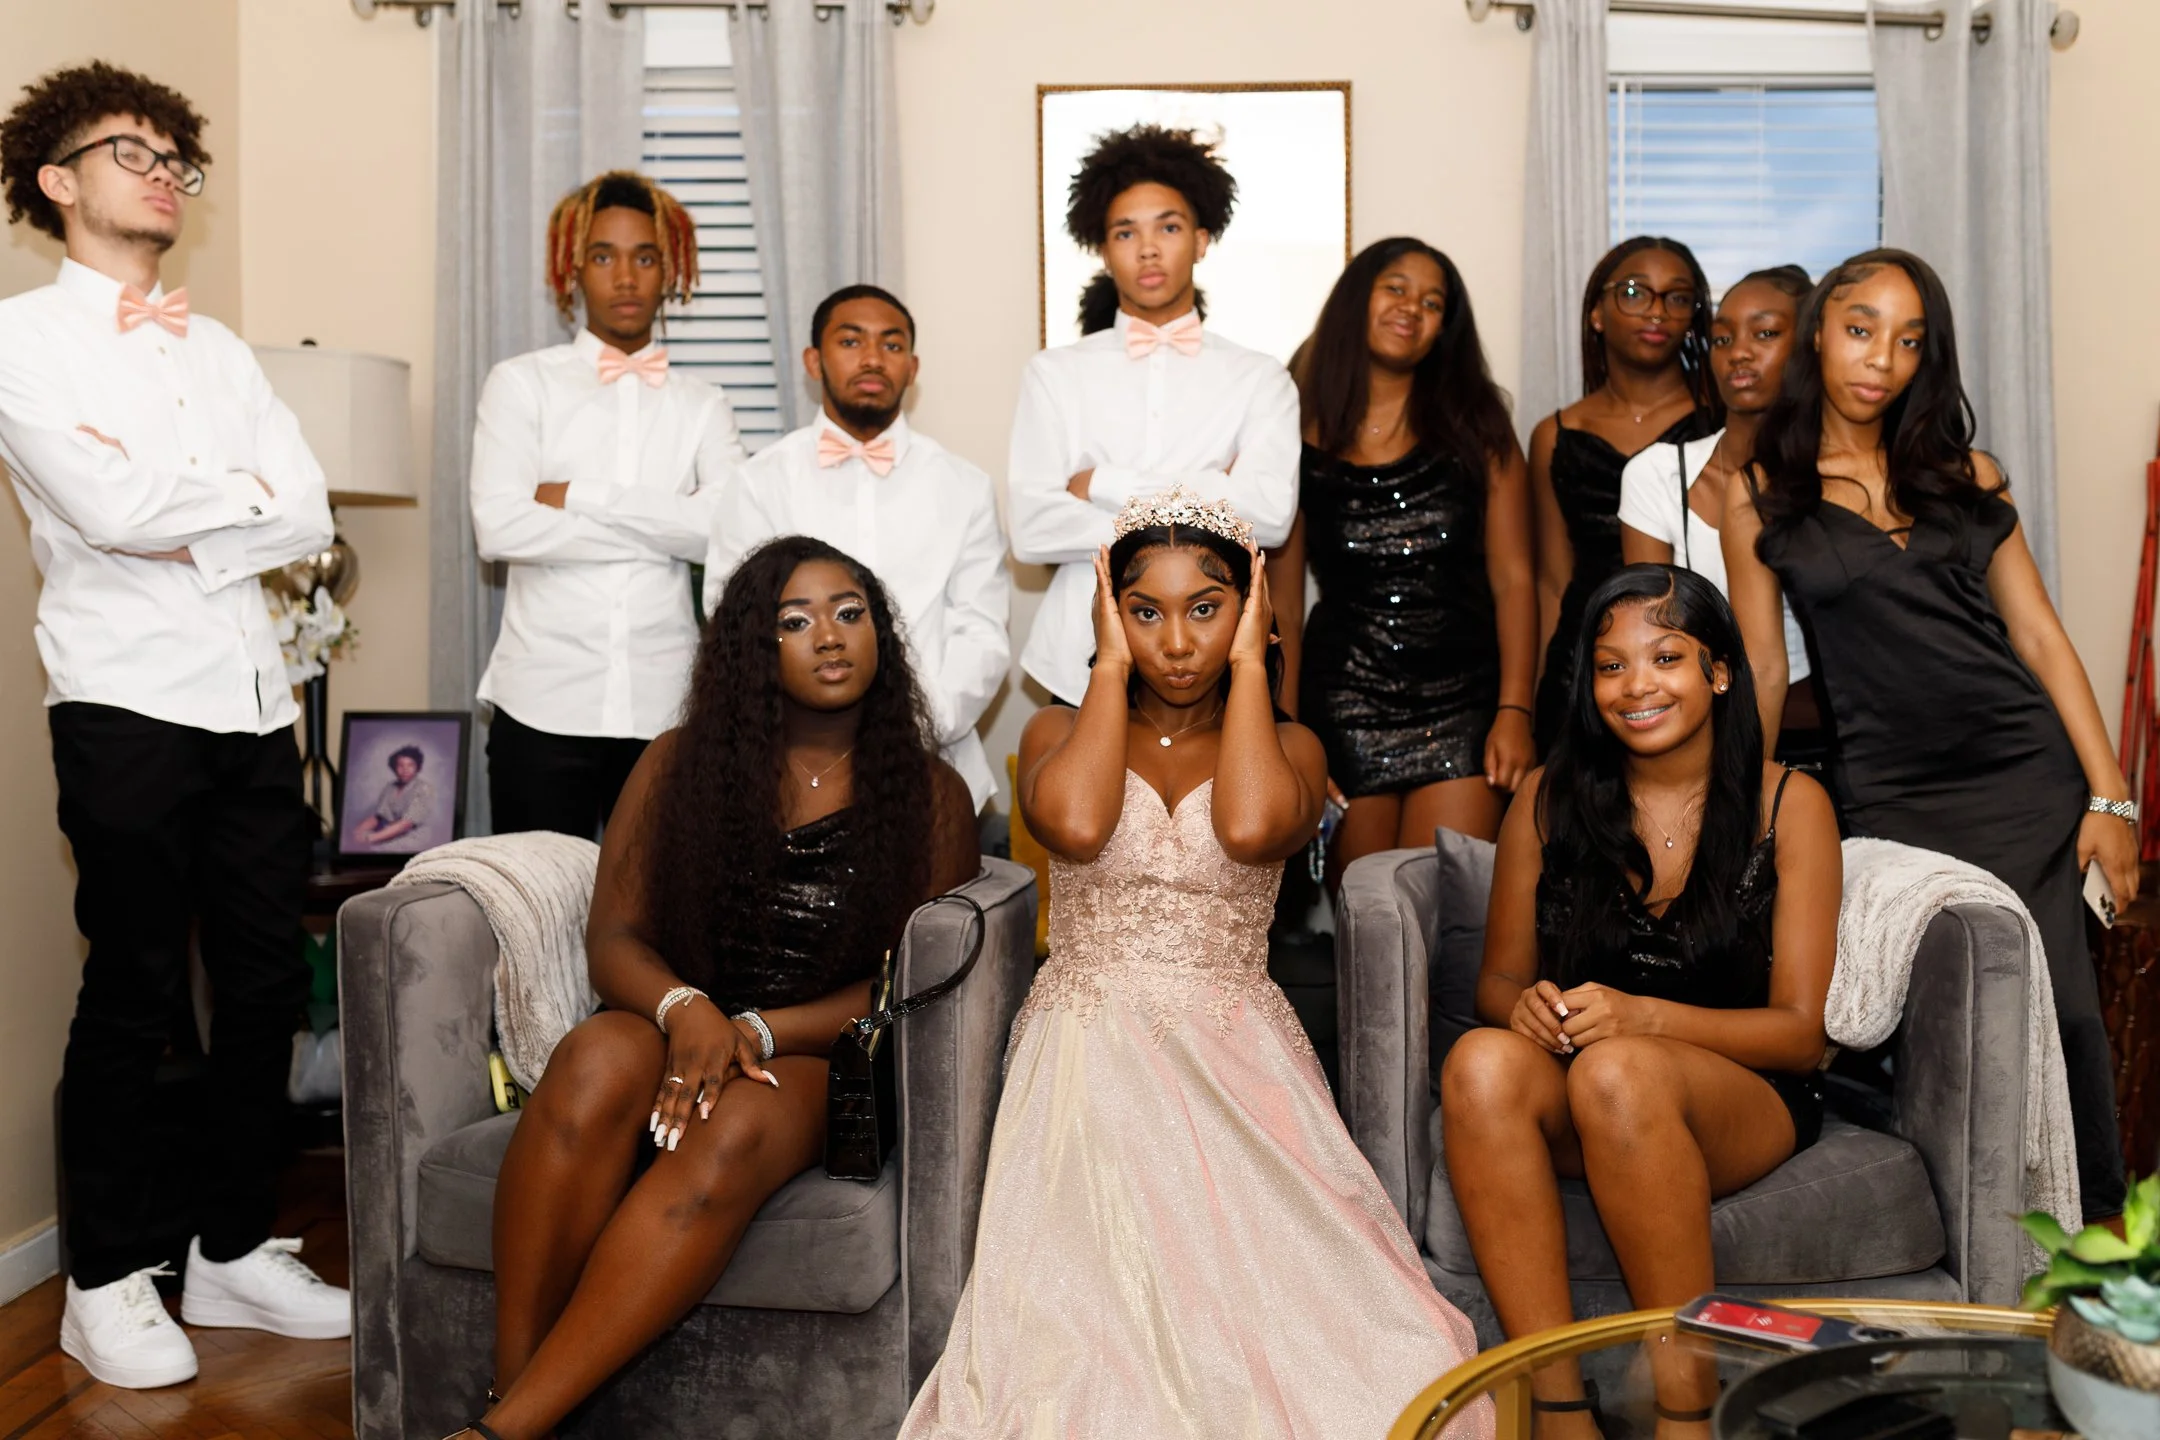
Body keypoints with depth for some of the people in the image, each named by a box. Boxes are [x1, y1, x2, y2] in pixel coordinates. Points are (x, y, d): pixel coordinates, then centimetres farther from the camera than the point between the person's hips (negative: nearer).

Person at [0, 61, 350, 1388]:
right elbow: (111, 509, -14)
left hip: (254, 701, 6)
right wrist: (247, 494, -1)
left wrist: (183, 536, -8)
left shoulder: (220, 350, 18)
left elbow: (312, 518, 6)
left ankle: (236, 1248, 22)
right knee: (135, 994, 0)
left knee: (267, 984, 8)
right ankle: (109, 1280, 16)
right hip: (127, 702, -5)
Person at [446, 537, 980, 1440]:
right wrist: (684, 1010, -19)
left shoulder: (928, 796, 6)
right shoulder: (679, 765, 10)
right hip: (674, 1035, 2)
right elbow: (613, 939, 4)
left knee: (740, 1126, -36)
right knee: (599, 1057, -34)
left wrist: (753, 1032, -15)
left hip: (819, 1062, -1)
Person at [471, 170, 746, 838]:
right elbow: (499, 527, -10)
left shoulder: (701, 405, 9)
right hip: (543, 705, -1)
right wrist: (663, 530, -7)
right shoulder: (521, 383, 5)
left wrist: (580, 498, -10)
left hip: (666, 707, 1)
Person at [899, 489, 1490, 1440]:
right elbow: (1075, 825, -16)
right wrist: (1113, 665, -2)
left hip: (1236, 1066, 1)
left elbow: (1250, 828, -17)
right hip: (1088, 1063, 0)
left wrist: (1248, 665, -3)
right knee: (1091, 1344, -25)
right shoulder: (1060, 731, 11)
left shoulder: (1287, 745, 11)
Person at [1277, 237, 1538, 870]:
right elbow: (1281, 604, 5)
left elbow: (1514, 580, 2)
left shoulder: (1476, 428, 8)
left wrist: (1514, 713, -9)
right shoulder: (1302, 438, 5)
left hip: (1462, 700, 0)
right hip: (1343, 705, 0)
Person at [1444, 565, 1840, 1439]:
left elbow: (1800, 1029, -5)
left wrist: (1643, 1017, -22)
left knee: (1618, 1071, -36)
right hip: (1573, 1105, 2)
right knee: (1481, 1061, -32)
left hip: (1745, 1101, -2)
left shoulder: (1788, 805, 0)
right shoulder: (1549, 798, 6)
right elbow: (1497, 980, 10)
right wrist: (1524, 1006, -16)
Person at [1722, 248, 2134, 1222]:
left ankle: (2097, 1230, 12)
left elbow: (2040, 635, 9)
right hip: (1889, 795, -2)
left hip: (2027, 773, 2)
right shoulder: (1759, 493, 4)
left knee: (2062, 1004, -4)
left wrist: (2111, 796, 2)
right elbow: (1764, 668, 6)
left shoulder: (1966, 475, 11)